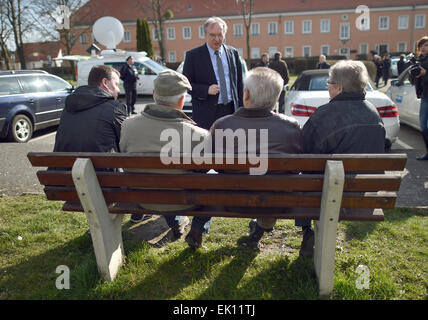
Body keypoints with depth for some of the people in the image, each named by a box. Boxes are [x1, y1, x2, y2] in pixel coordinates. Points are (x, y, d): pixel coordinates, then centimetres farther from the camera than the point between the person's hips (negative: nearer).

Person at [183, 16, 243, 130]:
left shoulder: (233, 53, 9)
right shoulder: (193, 55, -2)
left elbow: (239, 82, 13)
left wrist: (240, 108, 8)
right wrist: (206, 90, -18)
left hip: (231, 110, 4)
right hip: (206, 113, -3)